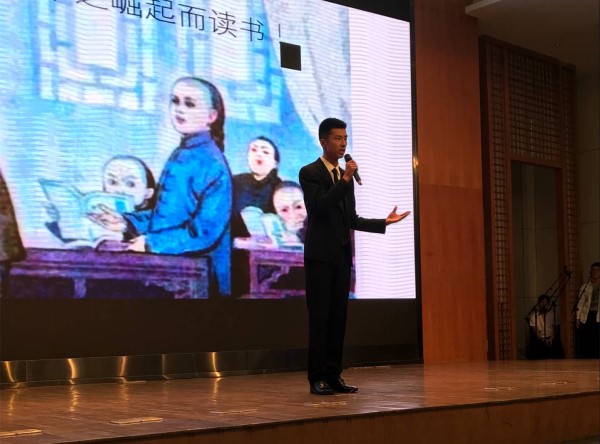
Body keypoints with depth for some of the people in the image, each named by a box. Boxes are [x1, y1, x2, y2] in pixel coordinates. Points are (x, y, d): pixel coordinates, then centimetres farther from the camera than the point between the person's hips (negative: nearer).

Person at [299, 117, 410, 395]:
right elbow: (321, 205, -20)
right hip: (319, 254, -7)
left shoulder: (345, 177, 16)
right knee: (319, 317, -5)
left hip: (342, 255, 7)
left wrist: (384, 222, 10)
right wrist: (345, 180, -20)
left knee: (338, 316, 7)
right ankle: (317, 378, 0)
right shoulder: (309, 172, -4)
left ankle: (333, 375, 12)